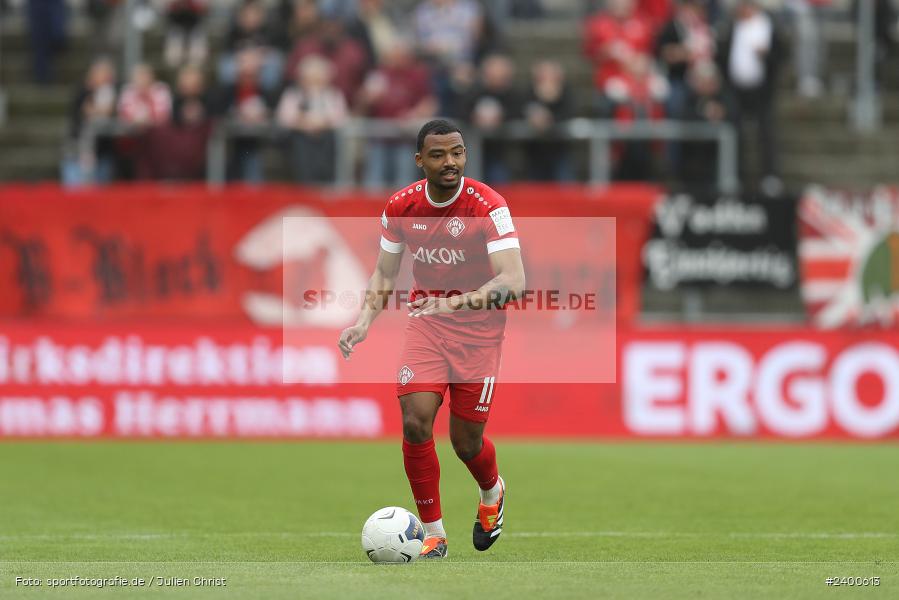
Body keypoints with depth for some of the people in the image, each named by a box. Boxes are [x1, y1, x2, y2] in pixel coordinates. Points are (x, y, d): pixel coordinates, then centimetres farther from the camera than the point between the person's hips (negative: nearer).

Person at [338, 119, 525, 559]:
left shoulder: (487, 206, -20)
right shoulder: (401, 207, -6)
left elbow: (514, 280, -30)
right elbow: (384, 273, 8)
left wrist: (461, 301, -45)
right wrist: (364, 319, -10)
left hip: (478, 329, -3)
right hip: (426, 323, 3)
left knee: (466, 442, 2)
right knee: (415, 421, -15)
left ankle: (491, 493, 40)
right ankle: (432, 534, 0)